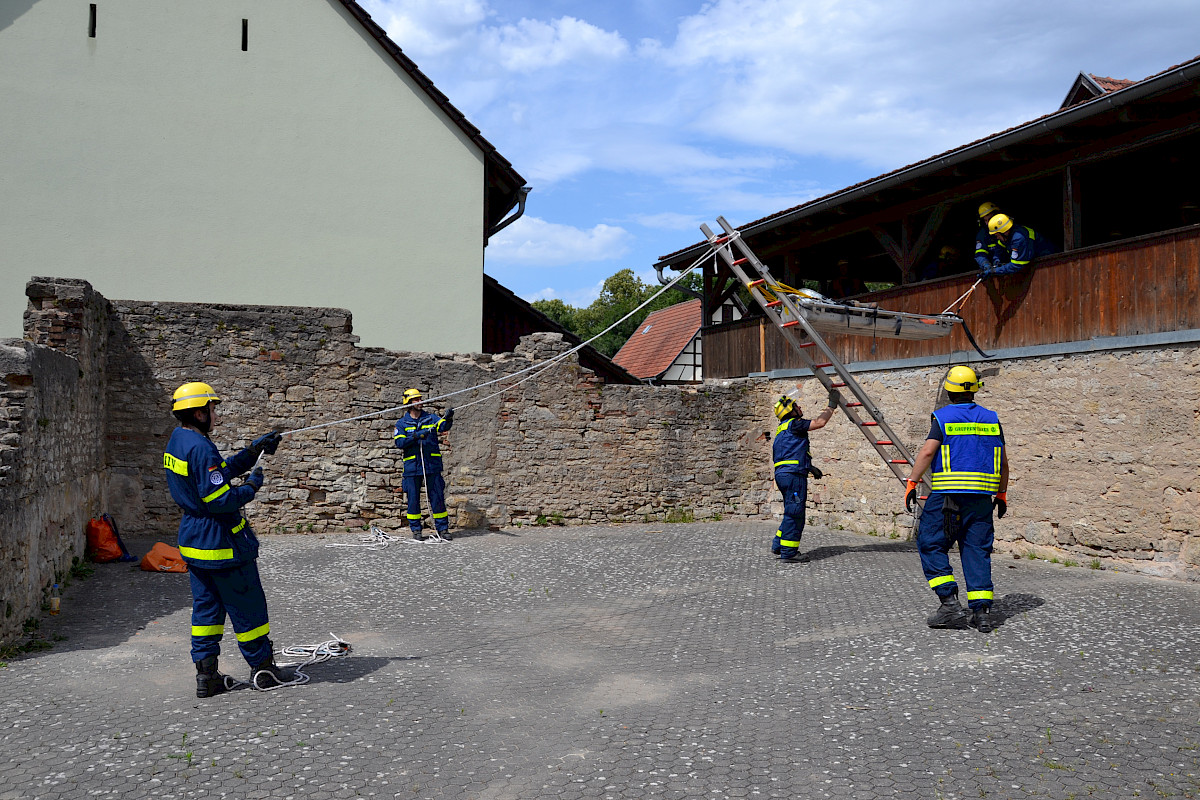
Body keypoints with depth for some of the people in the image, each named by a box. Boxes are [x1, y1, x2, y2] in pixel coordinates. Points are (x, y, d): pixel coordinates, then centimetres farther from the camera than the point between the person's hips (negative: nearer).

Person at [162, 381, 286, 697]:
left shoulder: (177, 440, 9)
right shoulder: (200, 447, -23)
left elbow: (221, 471, 17)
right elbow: (219, 499, -26)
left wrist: (253, 451, 12)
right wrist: (252, 485, -12)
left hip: (194, 540, 10)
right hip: (221, 542, -10)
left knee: (206, 605, 14)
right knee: (247, 606, 4)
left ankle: (206, 674, 17)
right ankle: (262, 668, 15)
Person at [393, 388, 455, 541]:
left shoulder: (430, 418, 8)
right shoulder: (402, 423, 6)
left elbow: (443, 426, -10)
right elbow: (399, 442, -7)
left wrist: (448, 419, -32)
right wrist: (416, 436, -20)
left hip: (432, 465, 1)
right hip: (412, 467, -1)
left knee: (438, 498, 2)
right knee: (413, 499, 4)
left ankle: (442, 528, 10)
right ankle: (416, 529, 17)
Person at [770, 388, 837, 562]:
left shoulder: (783, 429, 23)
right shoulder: (793, 424, -7)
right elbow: (819, 422, -10)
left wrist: (809, 467, 24)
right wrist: (832, 405, 2)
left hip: (782, 474, 10)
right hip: (793, 474, -10)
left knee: (792, 512, 19)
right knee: (794, 514, -6)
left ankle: (778, 546, 23)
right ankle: (787, 553, -4)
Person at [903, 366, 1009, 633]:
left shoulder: (943, 417, -2)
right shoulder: (991, 419, 11)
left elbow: (927, 451, -12)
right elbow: (1003, 462, 14)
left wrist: (911, 483, -8)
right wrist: (1002, 494, 22)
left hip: (948, 493, -5)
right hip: (982, 497, 5)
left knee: (931, 544, 5)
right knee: (977, 550, 9)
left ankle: (950, 603, -3)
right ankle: (982, 611, 6)